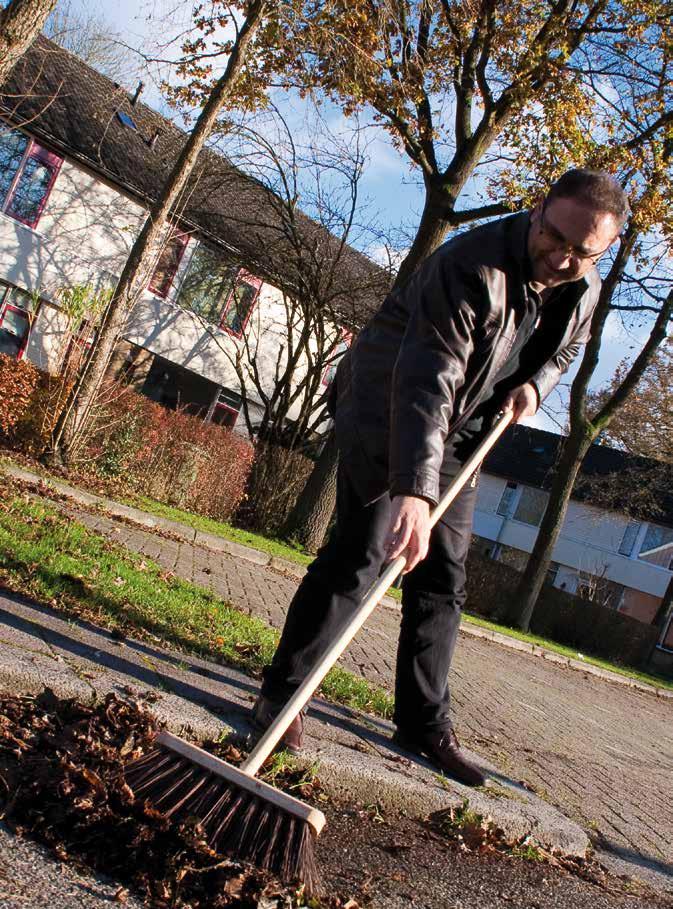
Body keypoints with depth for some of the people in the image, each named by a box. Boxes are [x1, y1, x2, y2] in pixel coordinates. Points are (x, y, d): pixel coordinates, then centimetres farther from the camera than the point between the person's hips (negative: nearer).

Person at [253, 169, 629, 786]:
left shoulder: (584, 291, -4)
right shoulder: (473, 267, -30)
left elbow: (566, 347, 19)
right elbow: (427, 383, -40)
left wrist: (536, 383, -4)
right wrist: (415, 488, -51)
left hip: (457, 435, 7)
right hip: (388, 411, -7)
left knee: (443, 579, 6)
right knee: (360, 553, -16)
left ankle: (425, 723, 16)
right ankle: (282, 694, -4)